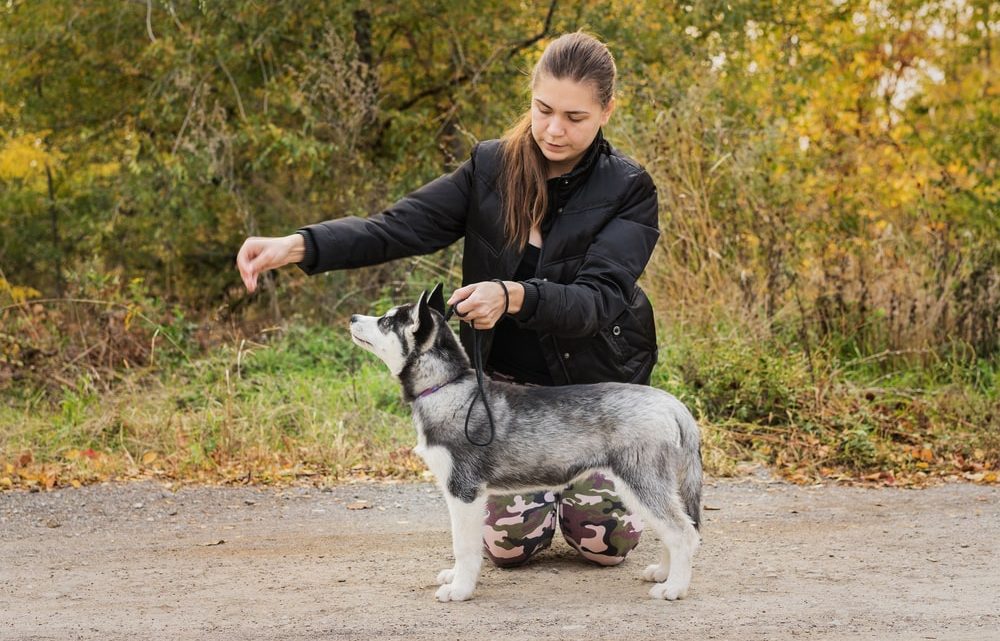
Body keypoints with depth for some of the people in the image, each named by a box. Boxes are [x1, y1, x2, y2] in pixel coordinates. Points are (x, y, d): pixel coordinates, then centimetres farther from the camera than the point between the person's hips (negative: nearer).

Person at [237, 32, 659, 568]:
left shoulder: (628, 190, -14)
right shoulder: (492, 168, -7)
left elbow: (597, 298, -26)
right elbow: (399, 228, -16)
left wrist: (514, 297, -46)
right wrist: (299, 246, -32)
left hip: (596, 383, -1)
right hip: (509, 382, 2)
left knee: (605, 542, -9)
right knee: (509, 543, -10)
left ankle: (579, 483, 27)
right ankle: (543, 490, 26)